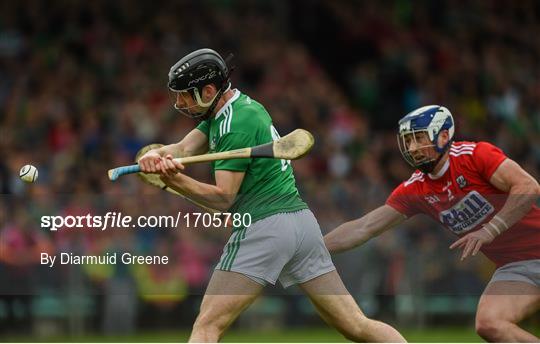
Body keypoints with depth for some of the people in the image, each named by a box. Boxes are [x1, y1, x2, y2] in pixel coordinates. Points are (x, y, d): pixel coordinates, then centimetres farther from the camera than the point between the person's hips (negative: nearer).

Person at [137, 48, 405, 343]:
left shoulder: (235, 124, -10)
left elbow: (224, 198, -13)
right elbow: (184, 148, 6)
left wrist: (174, 180, -28)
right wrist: (156, 155, -16)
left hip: (264, 227, -10)